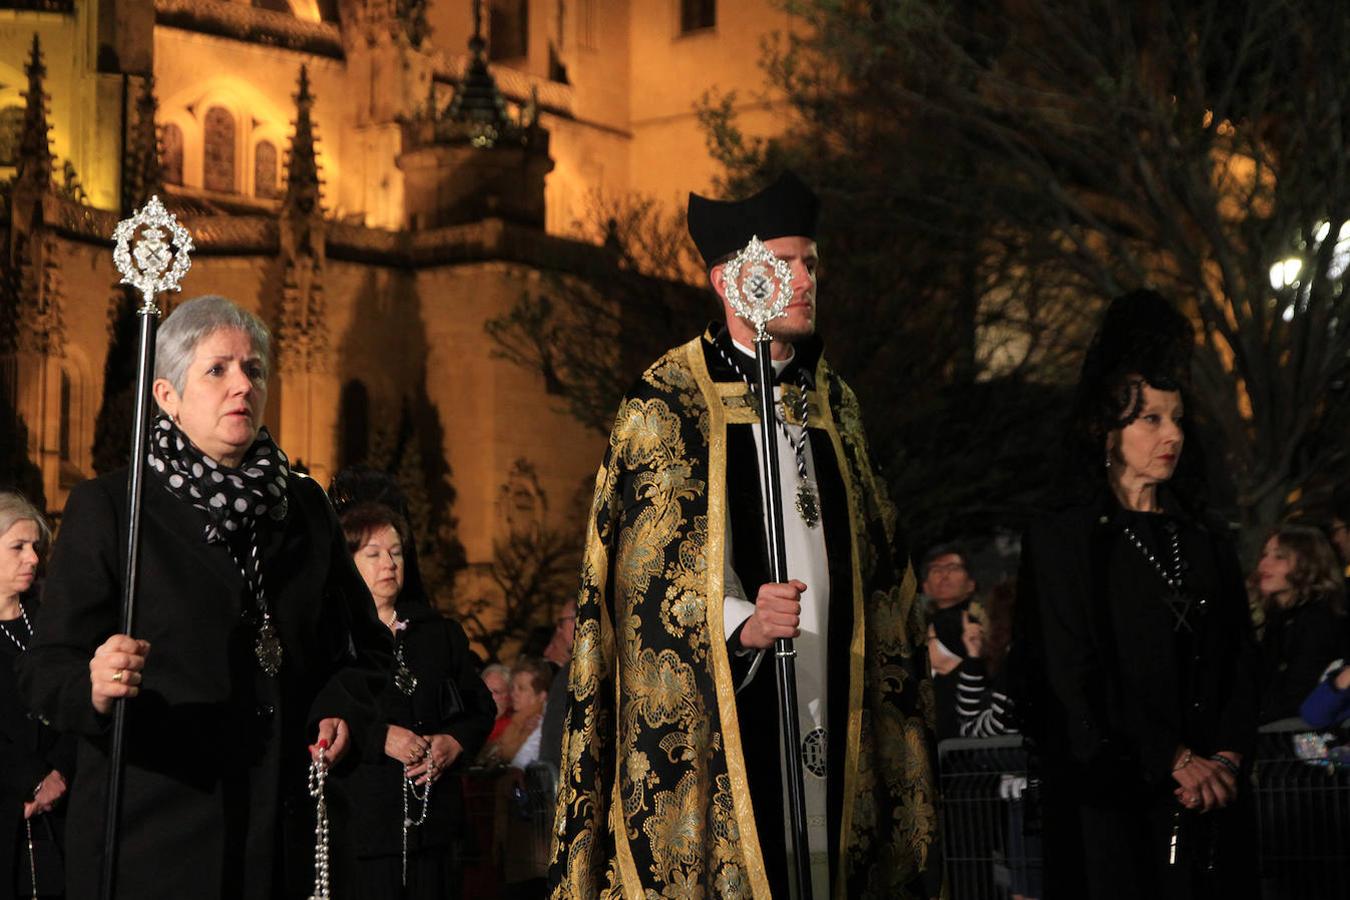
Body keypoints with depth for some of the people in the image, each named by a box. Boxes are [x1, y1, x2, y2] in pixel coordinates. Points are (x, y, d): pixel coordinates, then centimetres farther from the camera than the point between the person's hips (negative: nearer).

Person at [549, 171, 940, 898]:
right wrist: (741, 623, -25)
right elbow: (649, 566, -9)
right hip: (714, 707, -5)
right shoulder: (667, 403, -2)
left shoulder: (832, 402, 16)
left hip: (826, 696, 5)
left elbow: (876, 559, 20)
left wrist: (891, 668, 12)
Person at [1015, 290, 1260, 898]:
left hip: (1211, 802, 5)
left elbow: (1241, 665, 11)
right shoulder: (1061, 542, -1)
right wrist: (1174, 765, -12)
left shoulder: (1207, 543, 15)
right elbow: (1073, 677, -9)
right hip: (1113, 807, -5)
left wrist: (1226, 758, -6)